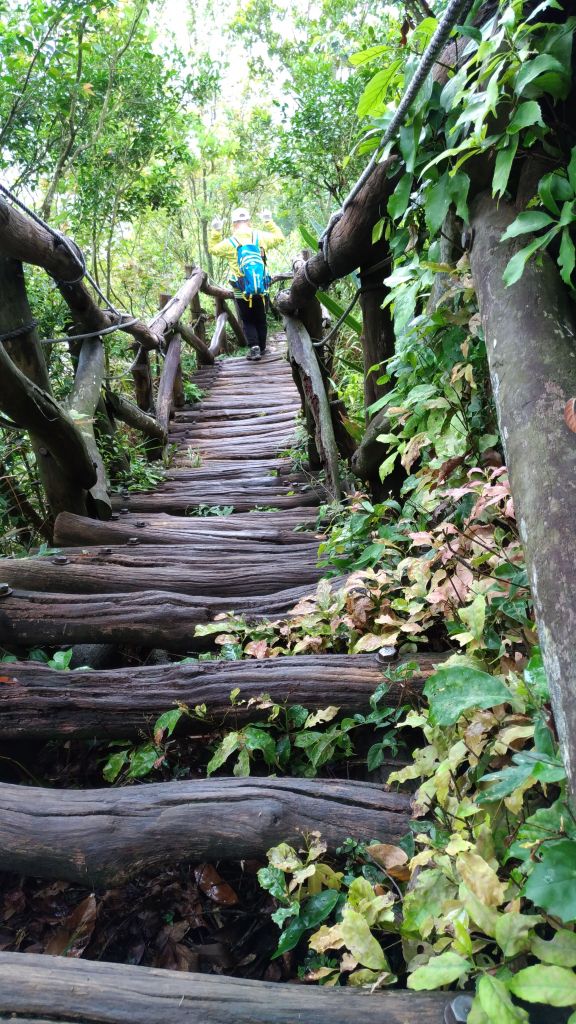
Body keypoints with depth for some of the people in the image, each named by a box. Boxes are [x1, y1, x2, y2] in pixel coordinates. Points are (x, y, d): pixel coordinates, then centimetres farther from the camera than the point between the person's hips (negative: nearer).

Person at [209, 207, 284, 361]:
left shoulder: (229, 243, -7)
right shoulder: (261, 237, -3)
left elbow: (213, 249, 11)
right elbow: (279, 237, 15)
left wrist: (215, 231, 12)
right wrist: (269, 222, 21)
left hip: (241, 291, -2)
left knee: (248, 321, 11)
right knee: (261, 320, 16)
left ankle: (254, 347, -5)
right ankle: (262, 348, 24)